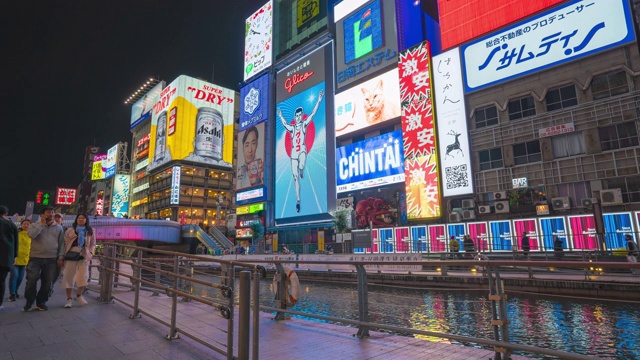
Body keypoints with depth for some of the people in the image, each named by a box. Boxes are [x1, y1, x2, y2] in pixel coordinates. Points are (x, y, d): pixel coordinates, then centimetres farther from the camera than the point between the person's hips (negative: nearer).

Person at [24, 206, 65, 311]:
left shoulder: (59, 228, 8)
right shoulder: (35, 225, 4)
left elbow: (61, 243, 8)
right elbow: (31, 235, -18)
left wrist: (61, 257, 0)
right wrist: (42, 224, -13)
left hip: (51, 259, 2)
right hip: (36, 258, -1)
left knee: (47, 282, 5)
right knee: (32, 280, -7)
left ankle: (41, 302, 18)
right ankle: (29, 302, 11)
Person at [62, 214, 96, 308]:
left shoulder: (90, 231, 11)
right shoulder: (70, 230, 8)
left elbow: (93, 244, 12)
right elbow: (65, 242, 4)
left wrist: (90, 253, -2)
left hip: (84, 256, 1)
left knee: (83, 277, -4)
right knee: (69, 276, 2)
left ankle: (79, 295, 20)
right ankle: (69, 299, 13)